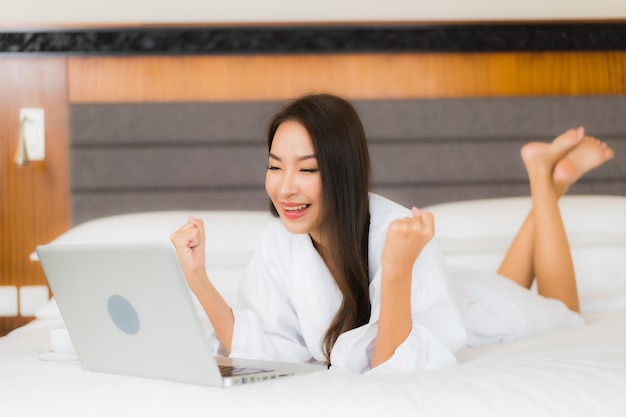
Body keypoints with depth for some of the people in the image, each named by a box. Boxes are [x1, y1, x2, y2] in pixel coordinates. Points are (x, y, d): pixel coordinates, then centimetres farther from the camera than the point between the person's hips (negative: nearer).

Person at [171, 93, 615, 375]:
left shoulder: (401, 233, -45)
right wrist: (199, 280, -40)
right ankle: (545, 179, 42)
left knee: (563, 317, 33)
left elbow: (395, 367, -46)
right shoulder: (278, 242, -31)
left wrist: (396, 270, -60)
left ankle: (545, 177, 38)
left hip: (476, 311, -4)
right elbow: (269, 349, -30)